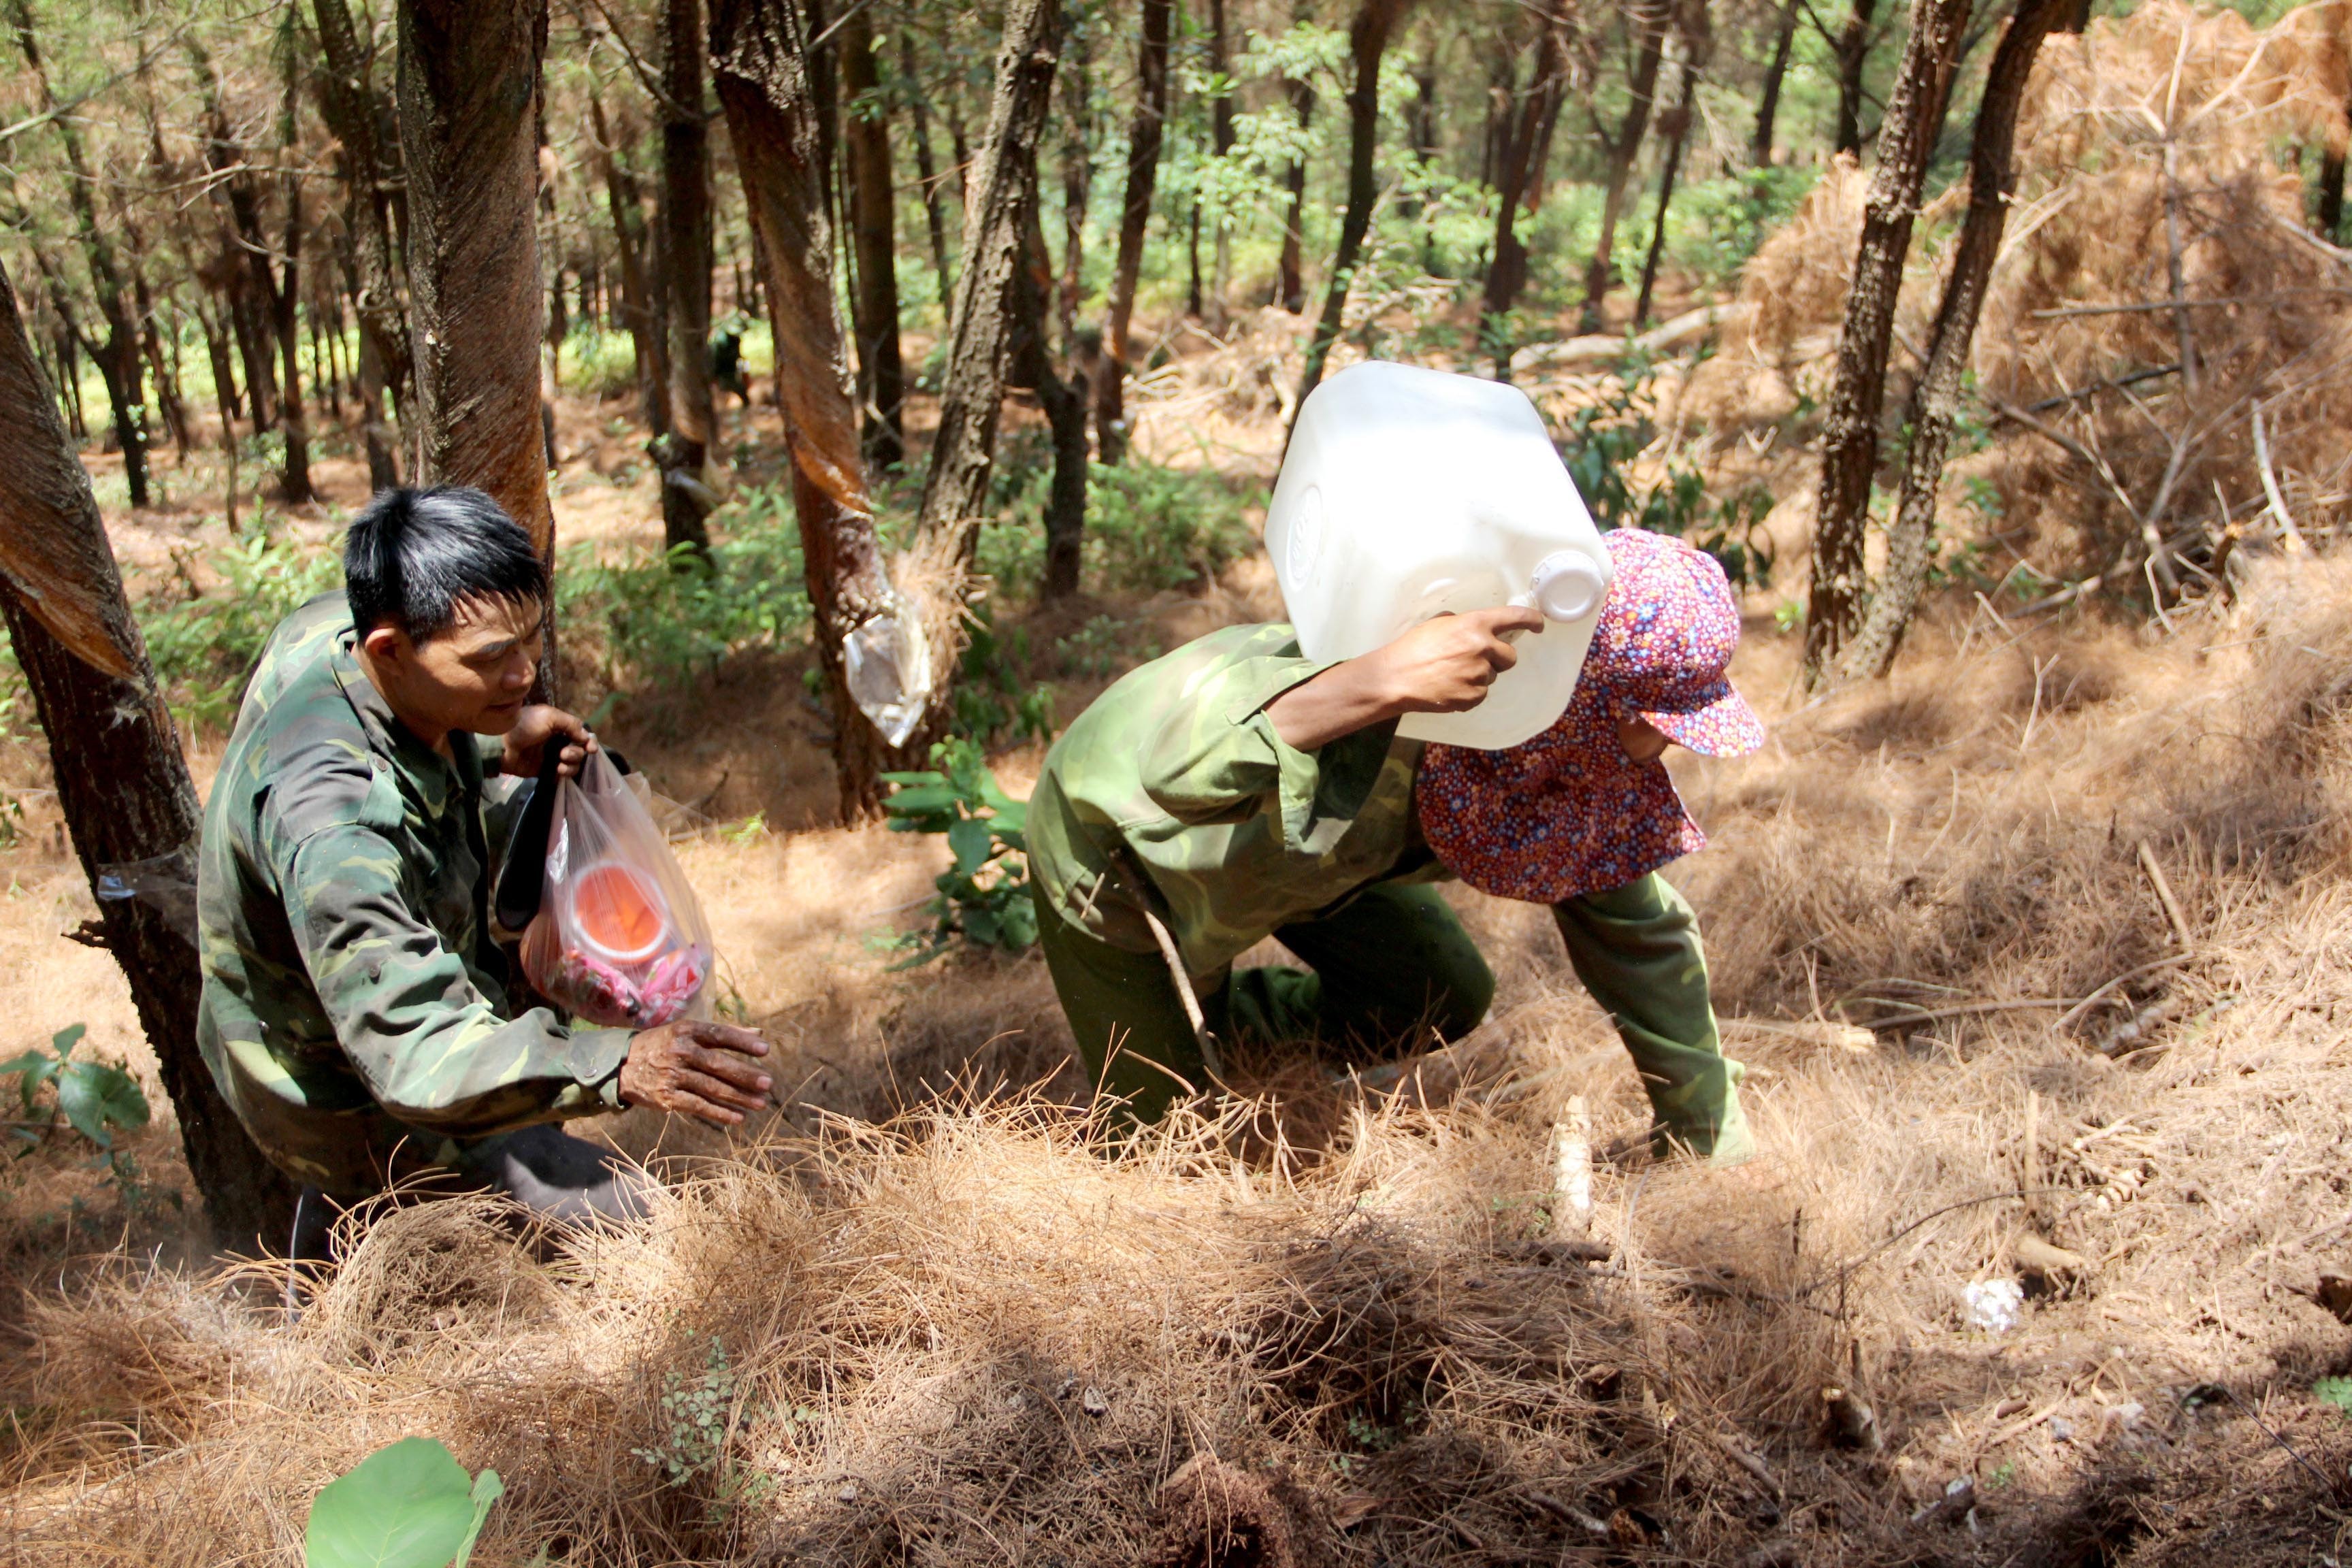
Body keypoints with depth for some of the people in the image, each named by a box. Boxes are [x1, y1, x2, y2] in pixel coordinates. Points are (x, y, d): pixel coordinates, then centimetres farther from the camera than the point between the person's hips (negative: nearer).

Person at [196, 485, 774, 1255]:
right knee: (625, 1223, -12)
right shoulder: (330, 814, -41)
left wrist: (495, 749, -7)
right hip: (351, 1113, -9)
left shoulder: (332, 624, -15)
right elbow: (417, 1059, -46)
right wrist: (618, 1066, -59)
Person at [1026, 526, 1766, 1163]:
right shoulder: (1391, 734, -44)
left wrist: (1718, 1149, 0)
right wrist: (1389, 678, -69)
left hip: (1281, 840, 7)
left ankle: (1229, 1021, 28)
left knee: (1447, 1002, 7)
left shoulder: (1586, 750, -19)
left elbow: (1643, 935, -6)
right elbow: (1182, 769, -58)